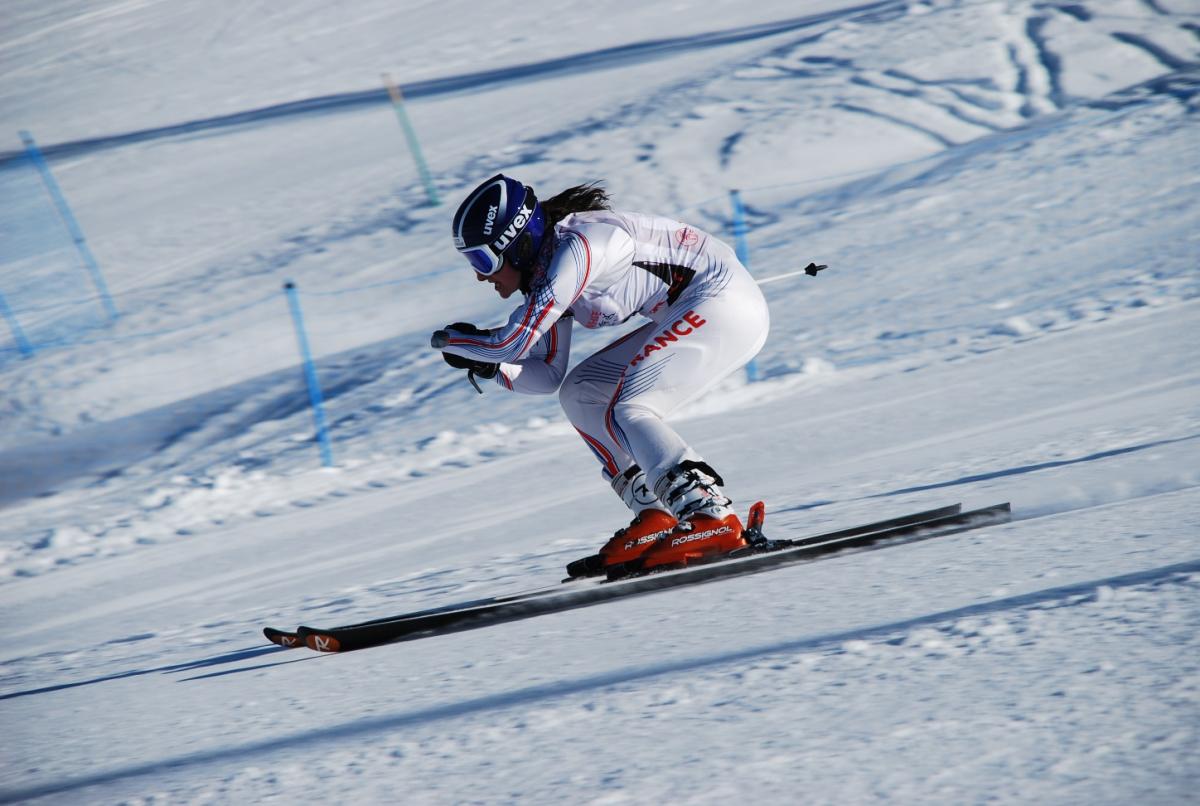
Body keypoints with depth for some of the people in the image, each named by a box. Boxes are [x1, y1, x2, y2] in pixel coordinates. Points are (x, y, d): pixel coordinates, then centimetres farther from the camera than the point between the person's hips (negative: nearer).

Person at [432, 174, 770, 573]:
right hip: (689, 315, 11)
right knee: (578, 394, 9)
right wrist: (482, 364, -1)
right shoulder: (546, 267, 8)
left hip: (725, 300, -11)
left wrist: (451, 339, -4)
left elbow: (512, 342, -22)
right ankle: (655, 516, 2)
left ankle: (713, 521, -26)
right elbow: (548, 376, 14)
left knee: (626, 412, -20)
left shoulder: (575, 247, -22)